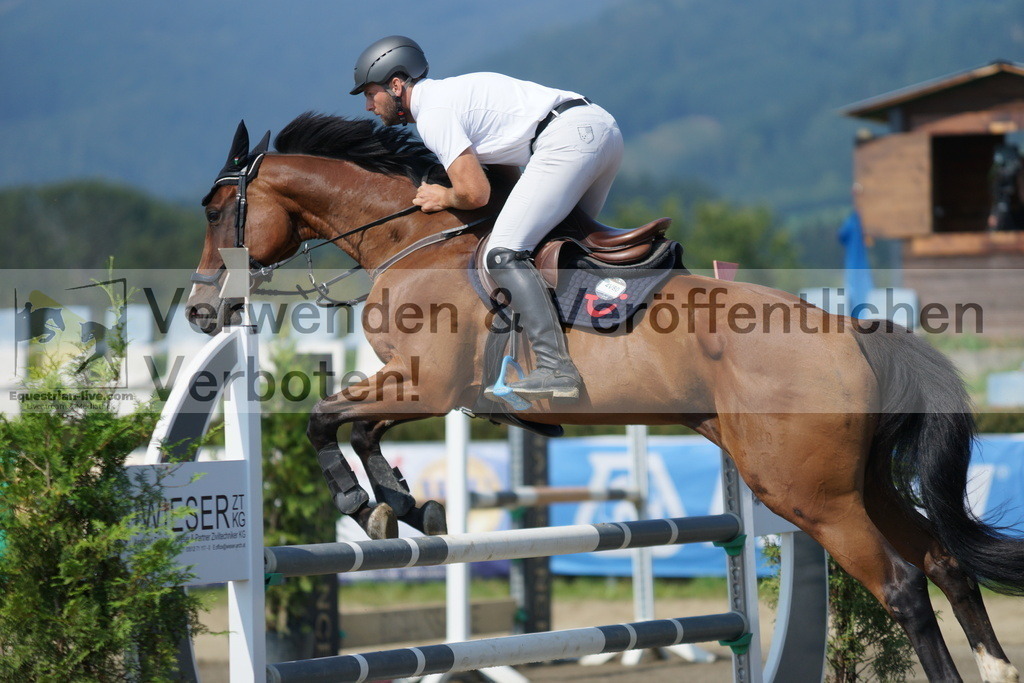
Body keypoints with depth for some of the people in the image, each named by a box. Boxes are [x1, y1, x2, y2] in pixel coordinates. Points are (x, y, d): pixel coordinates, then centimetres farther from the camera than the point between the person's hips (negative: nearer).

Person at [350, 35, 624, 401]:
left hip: (570, 137, -10)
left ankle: (555, 368, -24)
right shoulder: (449, 92, 27)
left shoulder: (432, 113, -4)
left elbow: (475, 193, -11)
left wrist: (443, 198, 8)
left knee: (503, 251, -13)